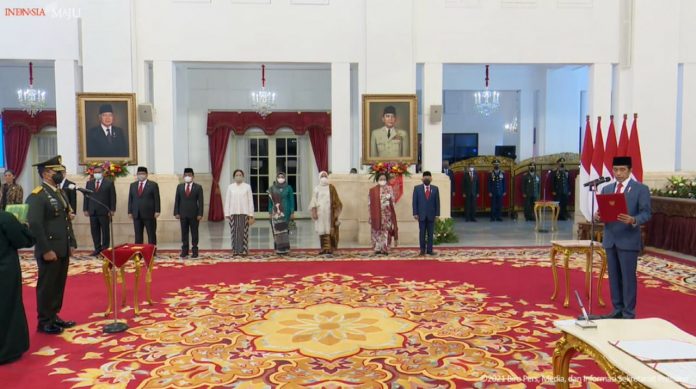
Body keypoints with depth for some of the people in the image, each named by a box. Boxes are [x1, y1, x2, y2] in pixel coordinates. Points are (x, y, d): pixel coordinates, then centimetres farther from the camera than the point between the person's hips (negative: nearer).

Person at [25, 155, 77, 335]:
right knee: (47, 286, 2)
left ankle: (54, 316, 26)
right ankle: (44, 322, 13)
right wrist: (46, 250, -20)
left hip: (63, 250, 8)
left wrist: (71, 243, 12)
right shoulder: (37, 196, -14)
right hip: (49, 250, -8)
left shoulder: (61, 193, 14)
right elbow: (34, 225, -19)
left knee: (59, 285, 14)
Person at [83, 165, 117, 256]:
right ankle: (97, 249, 11)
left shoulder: (109, 183, 1)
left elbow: (112, 197, -2)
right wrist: (85, 209, 5)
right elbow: (86, 197, 12)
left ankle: (105, 249, 6)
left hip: (104, 211, -4)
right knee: (94, 231, 5)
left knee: (105, 231, 0)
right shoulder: (89, 183, 14)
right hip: (92, 211, 4)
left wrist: (112, 210, -8)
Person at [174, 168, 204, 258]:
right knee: (184, 233, 6)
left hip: (194, 214, -2)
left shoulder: (198, 187, -1)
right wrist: (176, 213, -1)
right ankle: (184, 251, 12)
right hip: (183, 214, 2)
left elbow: (200, 202, -4)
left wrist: (200, 214, -10)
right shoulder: (179, 187, 8)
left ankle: (194, 251, 8)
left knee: (194, 233, 3)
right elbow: (177, 200, 7)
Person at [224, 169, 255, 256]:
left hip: (244, 213, -1)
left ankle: (244, 250, 5)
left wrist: (251, 215, -2)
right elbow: (227, 201, 7)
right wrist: (227, 214, 1)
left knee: (244, 232, -1)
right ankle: (235, 250, 8)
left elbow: (250, 201, 2)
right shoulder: (230, 187, 7)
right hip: (233, 213, 1)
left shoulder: (247, 186, 4)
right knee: (235, 232, 2)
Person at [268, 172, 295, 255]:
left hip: (285, 212, -1)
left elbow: (292, 200, 3)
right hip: (275, 212, 1)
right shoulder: (272, 188, 6)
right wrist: (270, 212, 4)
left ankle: (285, 248, 1)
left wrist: (292, 212, -2)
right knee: (277, 229, -2)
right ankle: (278, 248, 2)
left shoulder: (288, 188, 3)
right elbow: (270, 201, 9)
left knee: (284, 229, -3)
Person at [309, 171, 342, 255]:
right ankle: (324, 248, 4)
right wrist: (314, 212, -7)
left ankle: (330, 248, 1)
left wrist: (336, 213, -3)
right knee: (322, 230, 1)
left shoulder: (331, 188, 4)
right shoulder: (316, 189, 7)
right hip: (320, 212, 1)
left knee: (330, 230, -4)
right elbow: (314, 202, 4)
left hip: (329, 212, -1)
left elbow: (335, 201, 3)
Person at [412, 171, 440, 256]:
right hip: (421, 214, -1)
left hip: (431, 215, 1)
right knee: (422, 233, 4)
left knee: (430, 233, 3)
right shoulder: (417, 188, 2)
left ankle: (429, 250, 9)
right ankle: (422, 249, 12)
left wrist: (437, 214, -2)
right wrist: (415, 213, -6)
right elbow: (414, 201, 0)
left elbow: (437, 202, 4)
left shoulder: (435, 189, 5)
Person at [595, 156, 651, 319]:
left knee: (628, 277, 0)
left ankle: (629, 313, 8)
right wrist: (598, 216, -11)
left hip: (628, 240, -5)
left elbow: (646, 213, -9)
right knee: (614, 277, 11)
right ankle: (617, 310, 21)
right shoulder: (606, 189, 13)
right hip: (610, 240, 5)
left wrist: (633, 220, -29)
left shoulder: (641, 189, -3)